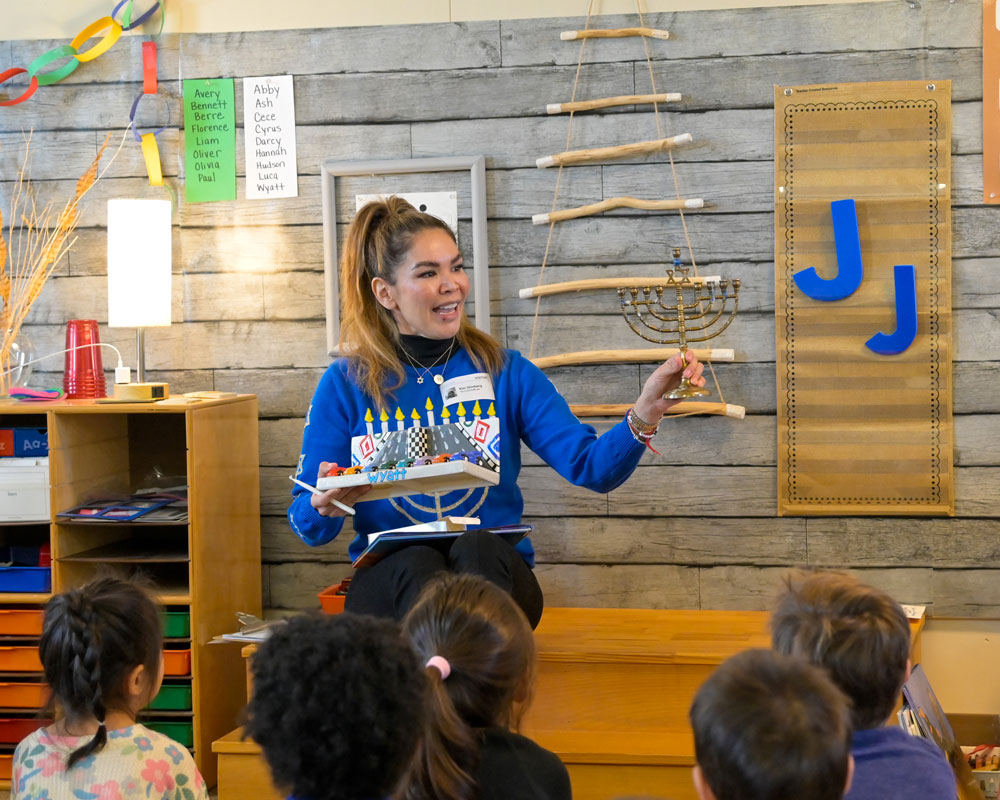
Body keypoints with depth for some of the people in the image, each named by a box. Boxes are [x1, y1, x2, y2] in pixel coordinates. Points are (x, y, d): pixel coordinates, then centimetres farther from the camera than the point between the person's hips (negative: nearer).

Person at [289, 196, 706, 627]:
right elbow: (308, 527, 9)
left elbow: (592, 466, -2)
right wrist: (324, 506, -15)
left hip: (492, 570, 1)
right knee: (417, 563, -34)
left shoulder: (506, 372, 9)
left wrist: (646, 411, -20)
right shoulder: (345, 385, 6)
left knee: (477, 548, -34)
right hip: (390, 581, 0)